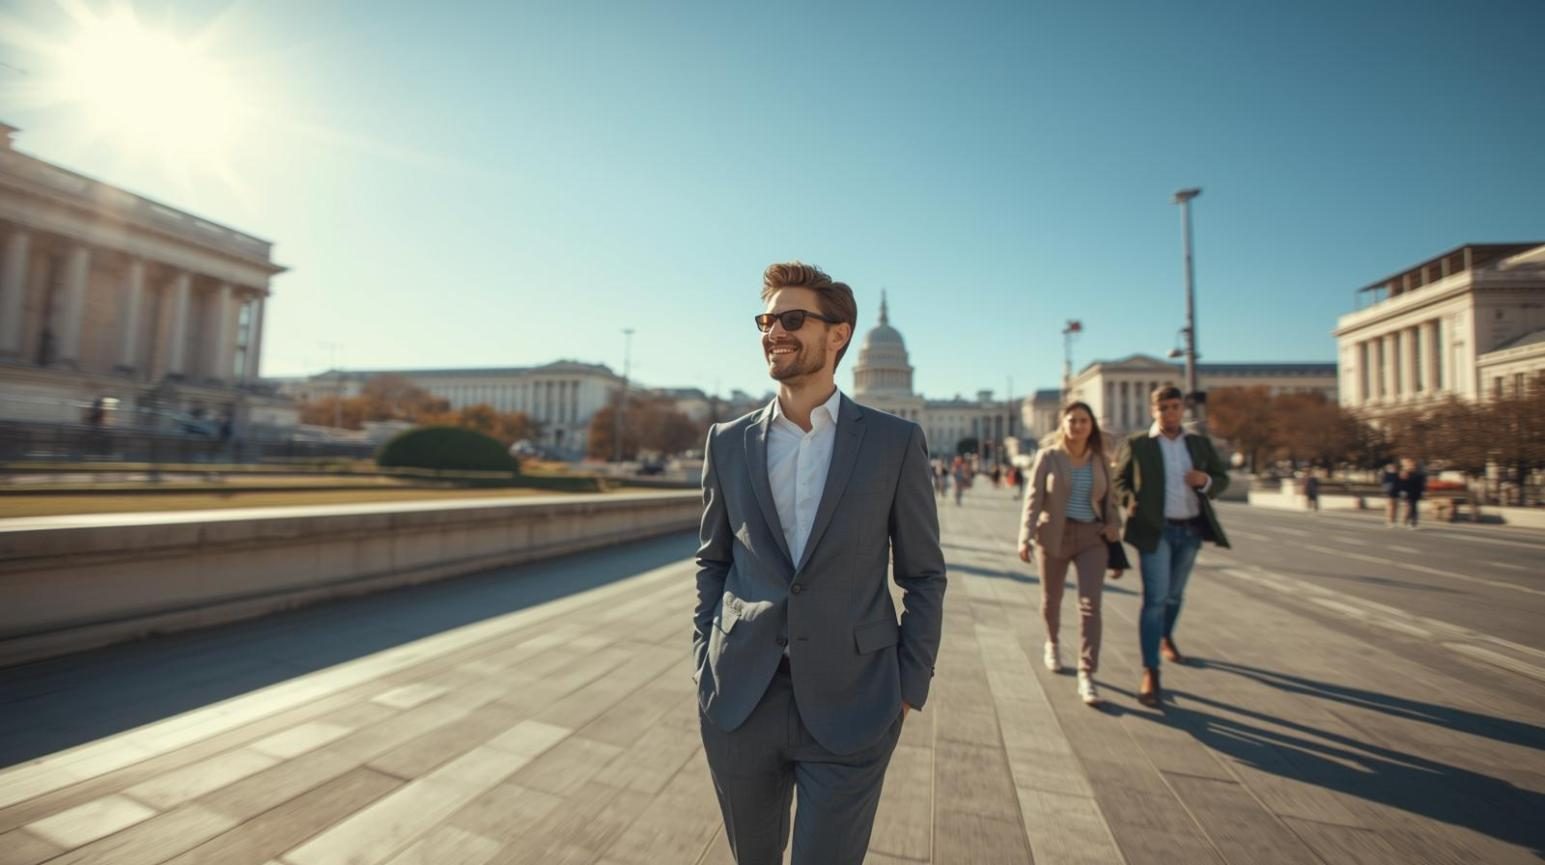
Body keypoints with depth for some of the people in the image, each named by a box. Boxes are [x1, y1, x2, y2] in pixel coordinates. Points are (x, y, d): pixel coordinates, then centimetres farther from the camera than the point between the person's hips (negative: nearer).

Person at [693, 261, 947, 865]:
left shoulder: (896, 442, -5)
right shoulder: (728, 442, 1)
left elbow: (923, 574, 0)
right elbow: (713, 561, 9)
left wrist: (910, 686, -2)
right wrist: (706, 663, 4)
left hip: (850, 707, -2)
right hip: (738, 702, 3)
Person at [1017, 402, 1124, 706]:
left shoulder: (1100, 461, 5)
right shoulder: (1048, 457, -4)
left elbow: (1110, 504, 10)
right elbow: (1034, 498, -9)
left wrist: (1116, 544, 4)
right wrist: (1025, 537, -19)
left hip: (1092, 538, 1)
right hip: (1054, 536, -1)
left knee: (1090, 604, -8)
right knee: (1051, 598, 14)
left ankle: (1087, 675, -1)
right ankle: (1052, 643, 43)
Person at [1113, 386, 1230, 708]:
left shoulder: (1200, 443, 7)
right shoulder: (1137, 444, -3)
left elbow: (1222, 478, 12)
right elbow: (1119, 481, 2)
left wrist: (1206, 481, -11)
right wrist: (1133, 503, -16)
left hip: (1190, 530, 4)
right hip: (1155, 530, -4)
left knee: (1174, 593, 20)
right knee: (1155, 599, -8)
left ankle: (1167, 638, 48)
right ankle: (1150, 674, -4)